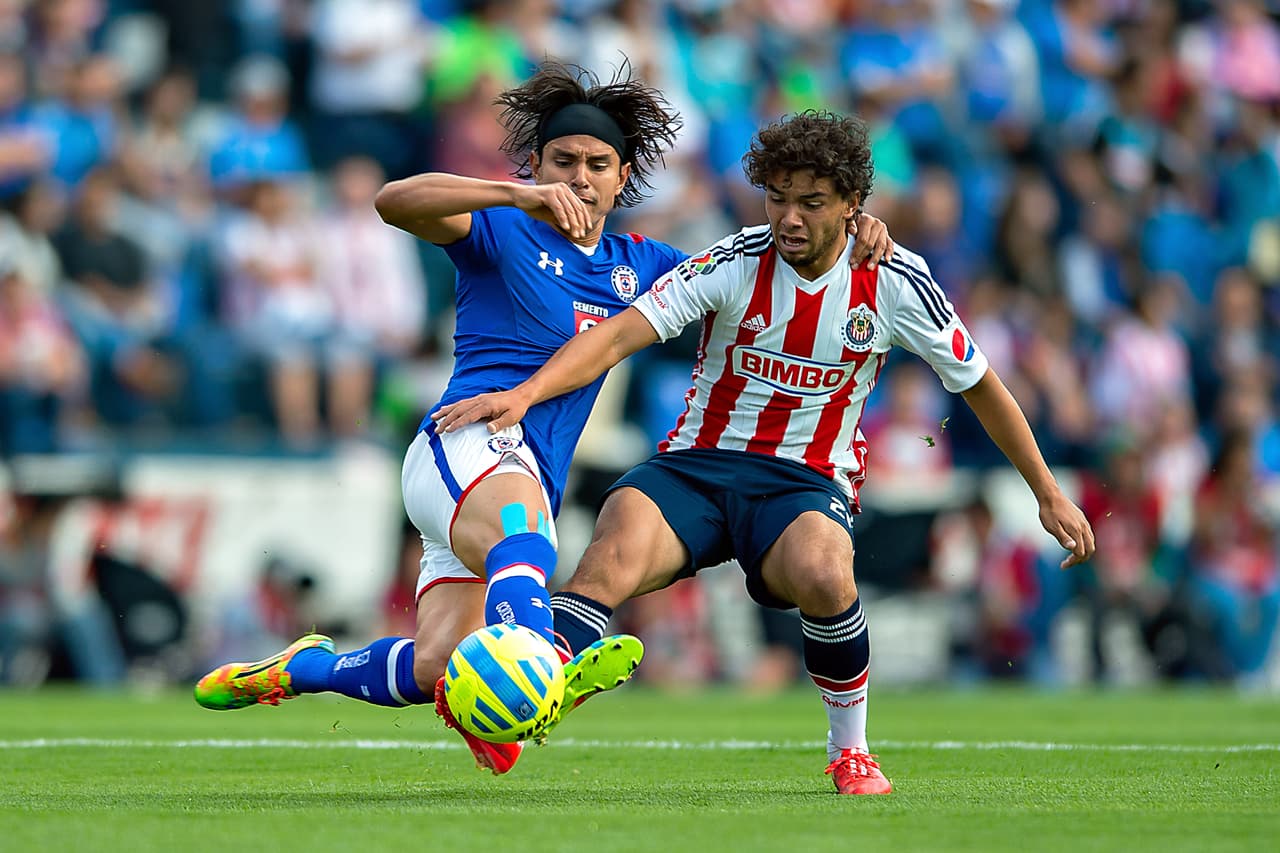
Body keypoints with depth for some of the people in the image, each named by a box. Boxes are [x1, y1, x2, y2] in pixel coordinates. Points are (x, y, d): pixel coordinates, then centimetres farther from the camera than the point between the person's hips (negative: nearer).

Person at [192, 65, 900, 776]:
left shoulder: (635, 265, 21)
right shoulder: (503, 232, 4)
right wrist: (520, 195, -28)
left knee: (432, 670, -8)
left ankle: (300, 668, 17)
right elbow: (395, 201, -14)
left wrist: (850, 242, 3)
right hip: (469, 444, -6)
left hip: (530, 486, 6)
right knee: (523, 547, -41)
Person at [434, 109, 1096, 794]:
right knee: (613, 554, -32)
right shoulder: (735, 263, -9)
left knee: (823, 576, -35)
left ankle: (850, 751, -10)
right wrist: (523, 394, -36)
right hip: (697, 464, 0)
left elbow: (980, 385, 10)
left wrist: (1049, 494, 15)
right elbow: (621, 333, -20)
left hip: (808, 481, 0)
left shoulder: (895, 282, -4)